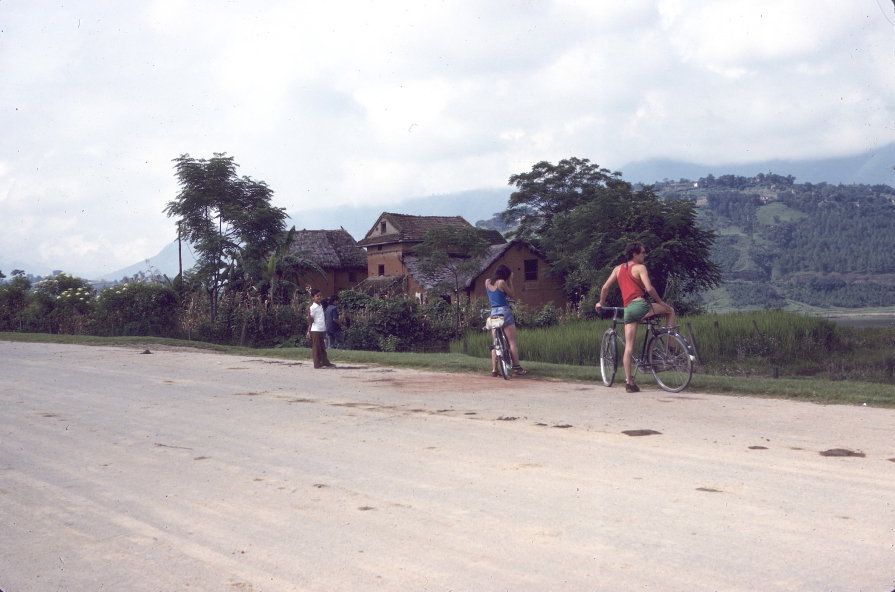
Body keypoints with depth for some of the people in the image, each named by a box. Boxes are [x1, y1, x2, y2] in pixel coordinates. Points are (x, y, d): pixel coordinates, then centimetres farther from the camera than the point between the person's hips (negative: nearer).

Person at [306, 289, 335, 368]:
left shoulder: (321, 307, 15)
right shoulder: (313, 308, -10)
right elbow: (310, 321, -13)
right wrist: (308, 313, -30)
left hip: (322, 330, 8)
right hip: (315, 330, -8)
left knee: (322, 348, 12)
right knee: (316, 348, -2)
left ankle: (325, 362, 17)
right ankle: (317, 364, 1)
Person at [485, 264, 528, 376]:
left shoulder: (487, 282, 7)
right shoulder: (501, 282, -12)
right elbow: (511, 294, 2)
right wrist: (510, 281, 5)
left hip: (493, 313, 6)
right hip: (504, 311, -6)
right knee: (512, 342, 0)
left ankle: (494, 369, 3)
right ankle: (517, 368, -1)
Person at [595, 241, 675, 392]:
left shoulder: (618, 269, 18)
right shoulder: (640, 268, 0)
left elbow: (605, 287, 15)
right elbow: (649, 288, -12)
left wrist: (601, 303, 30)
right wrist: (660, 302, 0)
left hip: (627, 309, 6)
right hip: (640, 305, -6)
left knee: (628, 347, 4)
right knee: (670, 310, 16)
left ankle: (628, 381, -2)